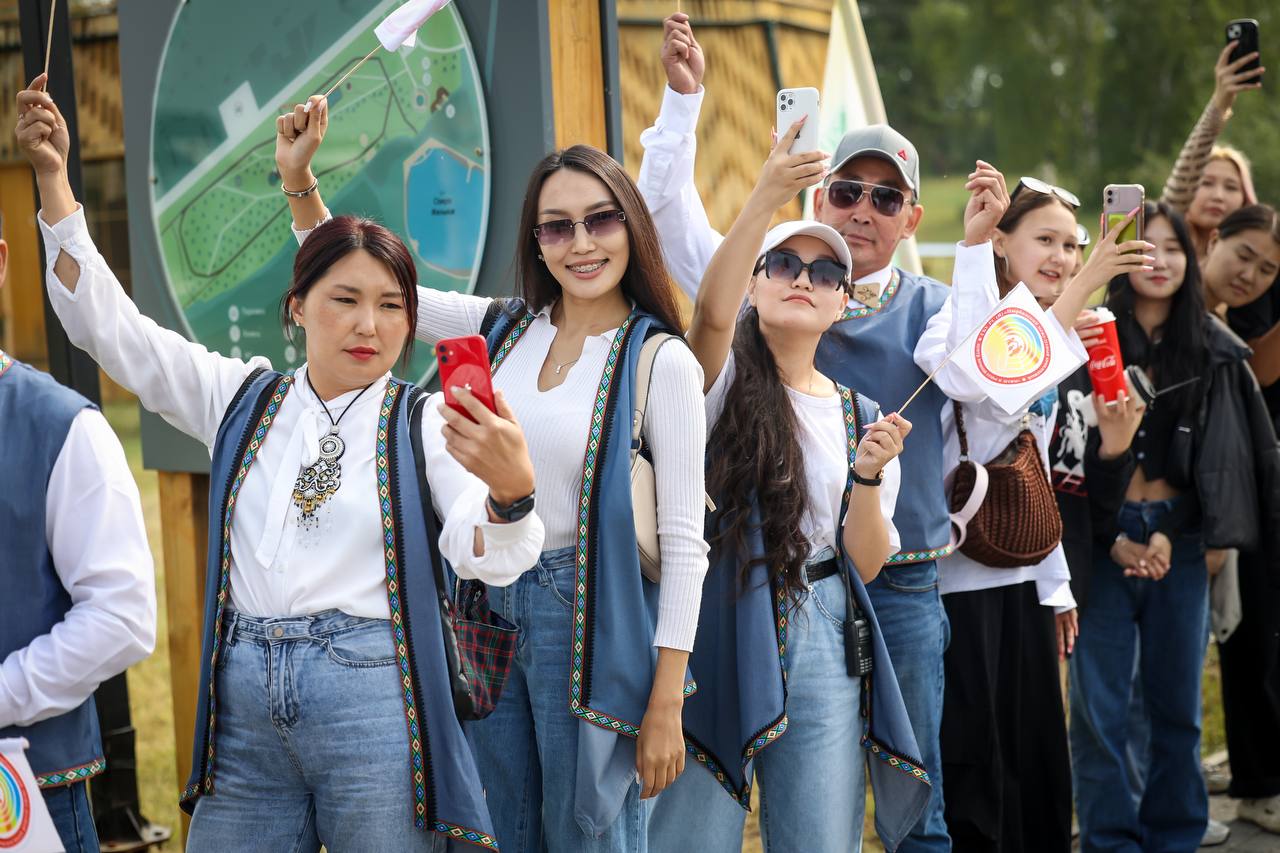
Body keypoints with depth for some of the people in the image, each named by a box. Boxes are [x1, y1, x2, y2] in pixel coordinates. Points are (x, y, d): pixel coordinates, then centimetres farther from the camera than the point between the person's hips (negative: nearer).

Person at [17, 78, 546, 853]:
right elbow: (105, 322, 14)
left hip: (374, 699, -3)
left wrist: (511, 487, -36)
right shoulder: (242, 398, 13)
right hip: (243, 703, 4)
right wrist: (54, 179, 6)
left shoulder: (424, 421, 1)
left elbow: (488, 558, -13)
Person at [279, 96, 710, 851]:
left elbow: (683, 541, -10)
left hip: (587, 618, -5)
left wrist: (666, 703, -12)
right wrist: (300, 182, -2)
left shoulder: (661, 363, -10)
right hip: (486, 613, 5)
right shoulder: (504, 328, 4)